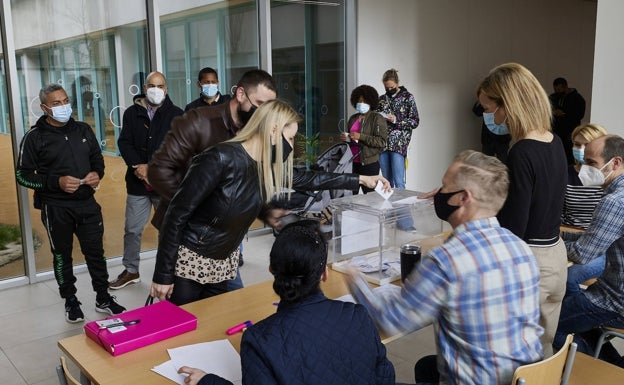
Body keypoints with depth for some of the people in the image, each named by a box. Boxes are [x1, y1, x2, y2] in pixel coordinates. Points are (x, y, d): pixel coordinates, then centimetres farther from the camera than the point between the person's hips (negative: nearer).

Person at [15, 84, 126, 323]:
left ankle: (103, 299, 24)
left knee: (95, 252, 9)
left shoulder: (83, 130, 6)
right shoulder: (35, 137, -6)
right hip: (56, 208, -3)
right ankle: (71, 302, 27)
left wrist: (97, 173, -6)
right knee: (62, 256, 11)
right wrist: (56, 182, -19)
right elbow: (22, 175, -5)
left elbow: (97, 158, 17)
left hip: (87, 204, 3)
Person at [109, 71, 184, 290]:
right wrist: (138, 166, -18)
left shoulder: (176, 115, -2)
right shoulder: (131, 113, 6)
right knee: (132, 229, 11)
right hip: (137, 183, 3)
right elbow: (124, 143, -2)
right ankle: (131, 270, 28)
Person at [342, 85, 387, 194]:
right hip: (352, 162, 5)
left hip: (369, 163, -5)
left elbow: (381, 141, -12)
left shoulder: (377, 119, -2)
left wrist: (360, 136, -17)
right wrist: (345, 138, 6)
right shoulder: (352, 118, 16)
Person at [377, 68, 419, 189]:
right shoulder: (381, 99, 15)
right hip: (383, 143, 4)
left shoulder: (407, 97, 3)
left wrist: (397, 120, -13)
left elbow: (415, 121, 0)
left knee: (398, 181, -10)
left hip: (399, 143, -4)